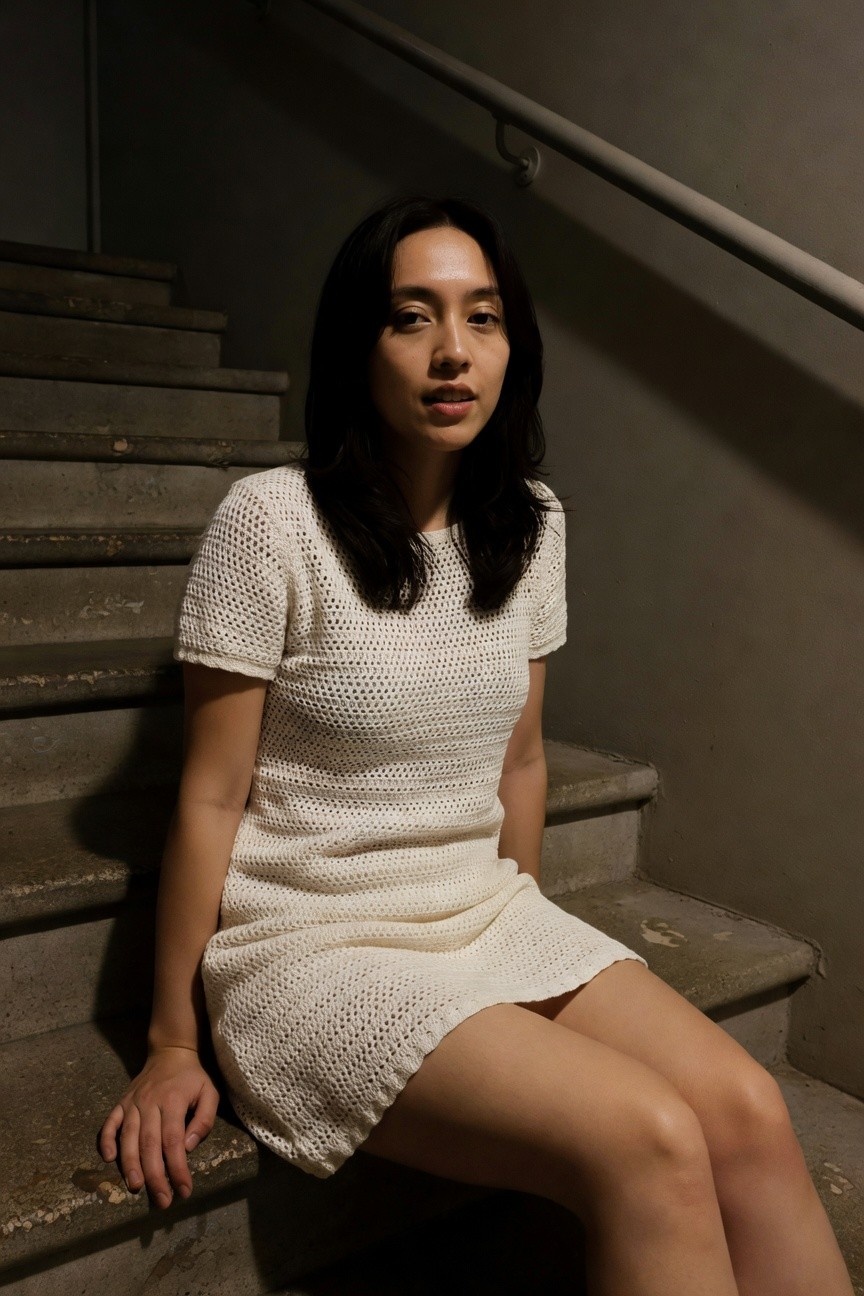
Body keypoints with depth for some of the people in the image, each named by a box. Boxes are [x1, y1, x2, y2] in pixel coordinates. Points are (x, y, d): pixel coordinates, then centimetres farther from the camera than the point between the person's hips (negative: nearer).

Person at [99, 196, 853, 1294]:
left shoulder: (530, 525, 4)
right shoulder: (271, 520, -13)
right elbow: (209, 799, -10)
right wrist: (171, 1047, -5)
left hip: (489, 915, 6)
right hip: (310, 946, -5)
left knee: (747, 1111, -17)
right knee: (650, 1143, -23)